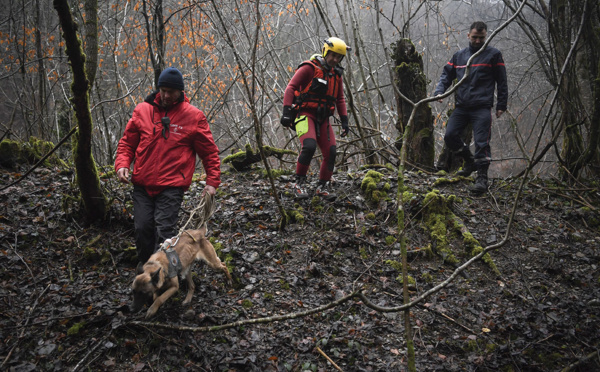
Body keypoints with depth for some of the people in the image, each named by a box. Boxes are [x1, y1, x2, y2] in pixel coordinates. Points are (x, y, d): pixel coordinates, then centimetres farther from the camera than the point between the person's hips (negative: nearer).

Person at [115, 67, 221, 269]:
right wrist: (122, 164, -2)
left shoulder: (193, 116, 1)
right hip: (142, 184, 3)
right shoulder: (142, 110, 7)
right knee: (142, 228, 4)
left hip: (171, 186, -3)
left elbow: (210, 151, 7)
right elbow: (127, 142, 15)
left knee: (164, 229, -11)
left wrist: (212, 181, 0)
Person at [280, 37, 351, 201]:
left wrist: (344, 120, 12)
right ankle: (299, 182, -11)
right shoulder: (309, 68, -5)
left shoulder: (336, 75, 16)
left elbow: (340, 99, 22)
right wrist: (286, 111, -19)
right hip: (305, 114, -6)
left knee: (330, 152, -4)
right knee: (309, 146, -27)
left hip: (323, 119, 6)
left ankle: (323, 186, 12)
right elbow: (291, 88, -10)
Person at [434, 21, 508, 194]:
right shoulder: (459, 56, 15)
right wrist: (439, 91, -2)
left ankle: (482, 179, -6)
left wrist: (501, 105, -1)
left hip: (482, 108, -4)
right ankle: (470, 161, 21)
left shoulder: (493, 55, 4)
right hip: (461, 107, 5)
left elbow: (502, 82, 5)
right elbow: (447, 75, 18)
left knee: (481, 143, -10)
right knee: (450, 136, -2)